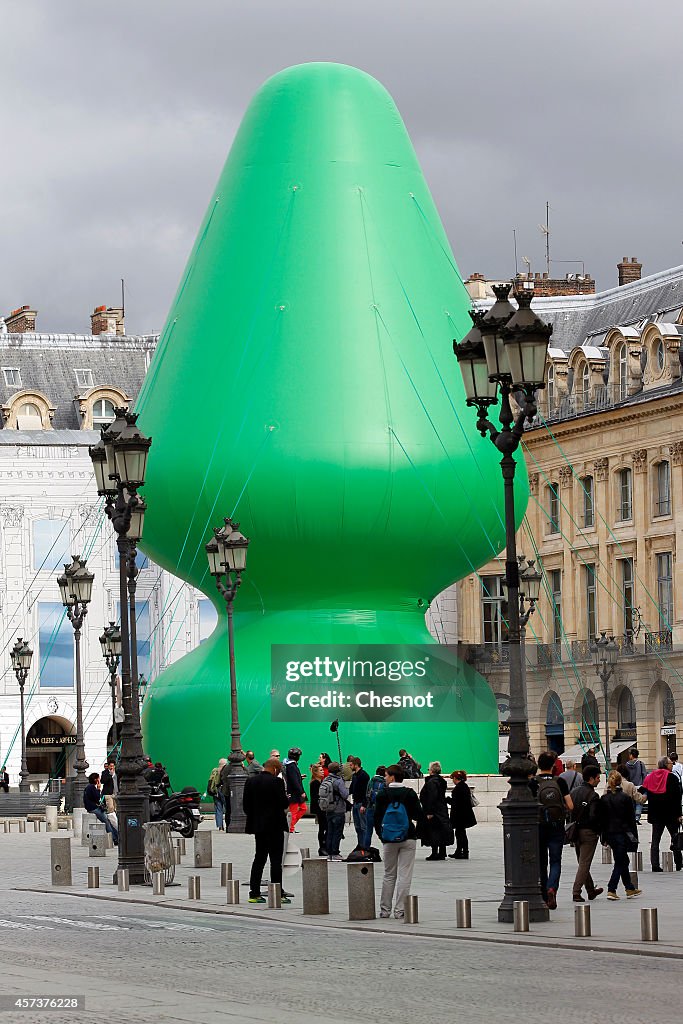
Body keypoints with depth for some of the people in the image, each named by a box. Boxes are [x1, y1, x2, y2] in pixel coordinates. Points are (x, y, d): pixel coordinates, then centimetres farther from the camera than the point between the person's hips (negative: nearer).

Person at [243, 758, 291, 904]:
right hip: (274, 826, -6)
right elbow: (283, 803, -17)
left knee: (259, 859, 11)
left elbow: (245, 804, 6)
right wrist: (288, 798, 5)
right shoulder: (276, 782, -14)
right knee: (276, 860, -2)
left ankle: (254, 893, 9)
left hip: (258, 826, 6)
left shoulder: (250, 781, 4)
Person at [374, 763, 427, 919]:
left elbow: (376, 817, -3)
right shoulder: (410, 794, -2)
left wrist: (381, 835, 8)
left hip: (389, 841, 1)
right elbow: (421, 816, -5)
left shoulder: (382, 795, -2)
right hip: (408, 840, -1)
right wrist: (417, 834, 6)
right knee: (404, 876, 0)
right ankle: (400, 911, -4)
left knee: (389, 875, 12)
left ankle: (385, 909, 14)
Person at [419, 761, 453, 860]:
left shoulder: (431, 782, -16)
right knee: (441, 832, 12)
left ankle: (435, 853, -3)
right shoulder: (442, 781, 12)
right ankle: (442, 853, 16)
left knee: (433, 833, -4)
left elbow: (432, 798, -22)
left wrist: (429, 812, -21)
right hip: (442, 810, 9)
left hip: (434, 811, -9)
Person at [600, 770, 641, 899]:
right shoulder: (625, 798, -10)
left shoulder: (603, 799, 0)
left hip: (610, 834, 4)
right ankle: (611, 890, -10)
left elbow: (602, 819, 4)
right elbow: (631, 818, -6)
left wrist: (604, 837, 10)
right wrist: (634, 836, 1)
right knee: (620, 862, -1)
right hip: (622, 834, -4)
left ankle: (630, 889, 24)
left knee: (622, 860, 16)